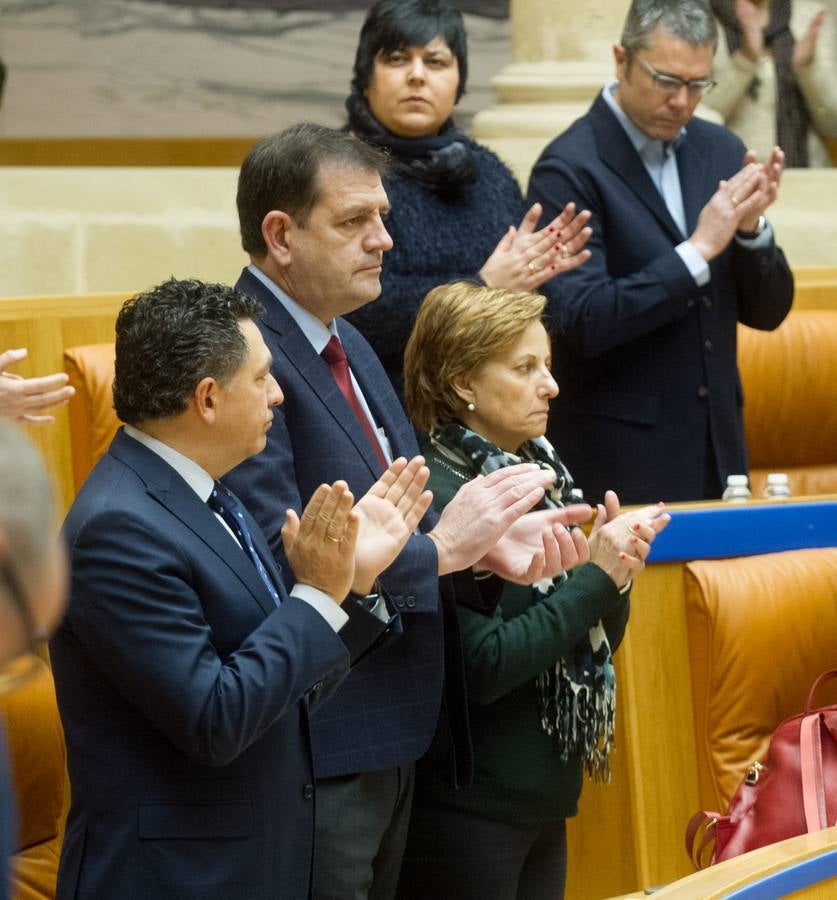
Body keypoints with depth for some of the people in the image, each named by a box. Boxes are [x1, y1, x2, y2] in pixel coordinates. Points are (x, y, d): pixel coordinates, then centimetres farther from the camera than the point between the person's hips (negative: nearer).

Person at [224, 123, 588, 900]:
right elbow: (277, 557, -25)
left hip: (391, 730, 10)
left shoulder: (345, 343, 14)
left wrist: (482, 541, -4)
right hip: (319, 744, -9)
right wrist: (440, 548, -16)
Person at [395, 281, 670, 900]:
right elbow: (484, 668, -21)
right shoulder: (439, 498, -16)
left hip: (544, 802, 8)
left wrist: (615, 570, -6)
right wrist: (597, 577, -17)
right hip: (467, 816, -8)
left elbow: (596, 643, 13)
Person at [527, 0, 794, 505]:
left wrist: (751, 227, -10)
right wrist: (698, 250, -20)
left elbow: (767, 312, 9)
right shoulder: (569, 169, -11)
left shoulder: (719, 150, 6)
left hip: (718, 450, 6)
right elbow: (583, 322, -19)